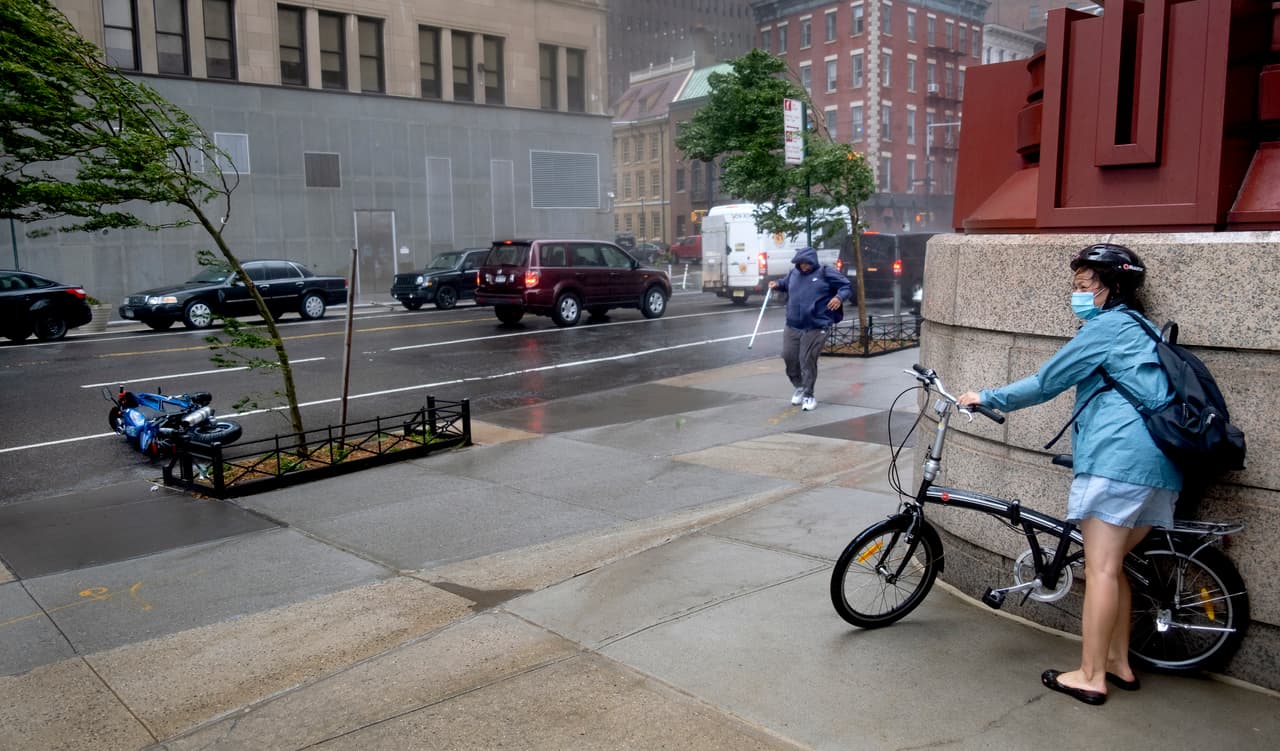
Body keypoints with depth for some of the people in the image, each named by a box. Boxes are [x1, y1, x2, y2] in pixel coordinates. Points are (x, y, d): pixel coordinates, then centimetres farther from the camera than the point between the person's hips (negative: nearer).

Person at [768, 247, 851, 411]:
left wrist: (840, 297, -21)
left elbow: (846, 286, -1)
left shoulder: (825, 273, -5)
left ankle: (808, 395, 9)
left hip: (816, 327, -5)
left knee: (808, 360, -6)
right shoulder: (794, 273, 10)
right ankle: (799, 387, 31)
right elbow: (786, 283, 32)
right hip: (792, 326, 6)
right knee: (789, 357, 7)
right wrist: (777, 284, 10)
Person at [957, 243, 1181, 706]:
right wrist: (1085, 448, 31)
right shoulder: (1139, 330, 25)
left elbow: (1047, 383, -3)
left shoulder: (1106, 327, -3)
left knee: (1100, 569, -6)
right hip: (1158, 467, 9)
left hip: (1117, 458, -9)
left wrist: (988, 398, 6)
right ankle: (1118, 663, 23)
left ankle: (1090, 677, -2)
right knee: (1111, 565, 16)